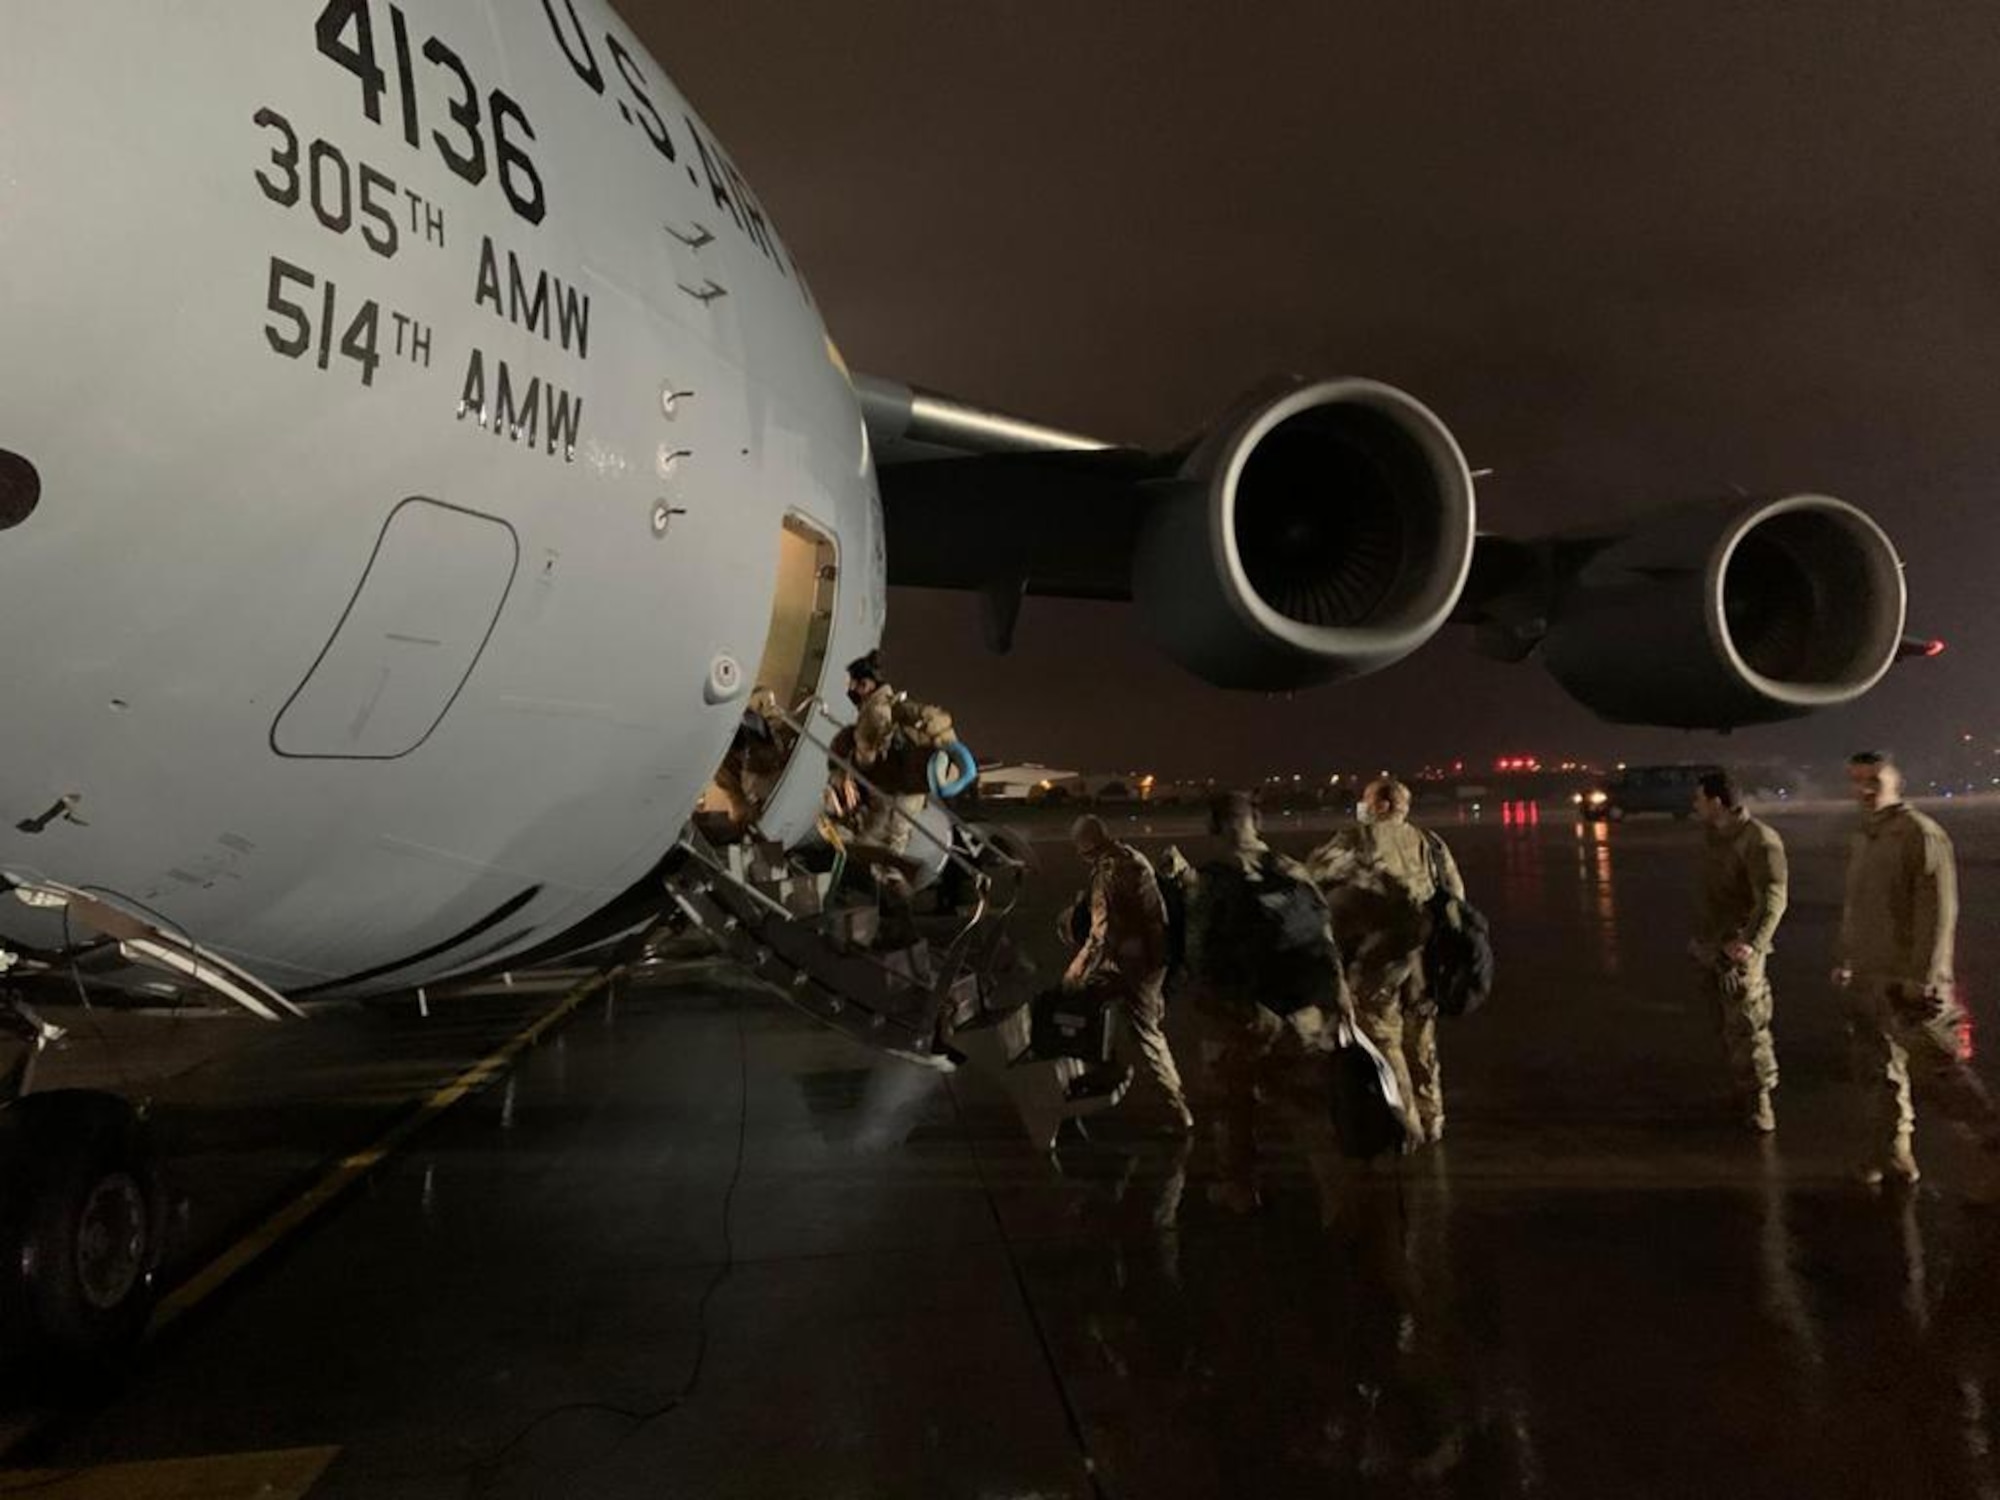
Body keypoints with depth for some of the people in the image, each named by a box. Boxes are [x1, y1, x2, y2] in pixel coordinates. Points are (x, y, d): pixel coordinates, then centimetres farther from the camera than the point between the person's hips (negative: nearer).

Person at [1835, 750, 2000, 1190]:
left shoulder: (1921, 835, -12)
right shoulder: (1861, 840, 13)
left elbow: (1938, 911, -17)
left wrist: (1923, 976, -21)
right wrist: (1844, 960, 22)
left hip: (1907, 984, -8)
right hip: (1867, 981, 8)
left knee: (1939, 1071, -6)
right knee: (1877, 1071, 13)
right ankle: (1893, 1156, 24)